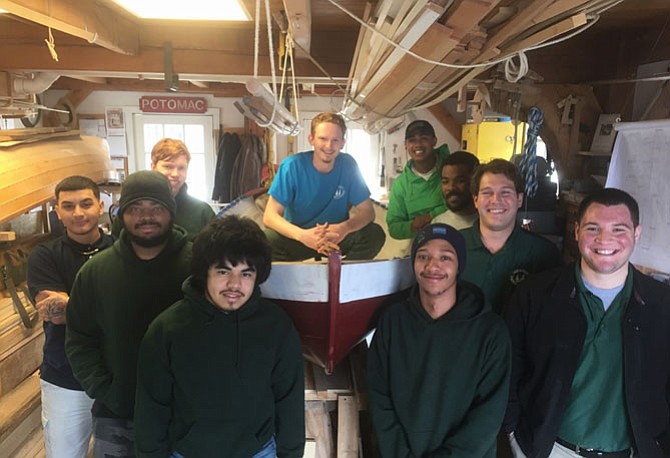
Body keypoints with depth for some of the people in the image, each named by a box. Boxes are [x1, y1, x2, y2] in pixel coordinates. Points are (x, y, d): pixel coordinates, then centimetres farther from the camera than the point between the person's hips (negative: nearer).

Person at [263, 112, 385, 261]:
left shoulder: (348, 165, -8)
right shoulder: (292, 165, -16)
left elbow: (367, 211, -8)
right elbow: (269, 216, -20)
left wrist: (345, 228, -32)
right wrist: (302, 235, -40)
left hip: (336, 236, 2)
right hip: (296, 237, -2)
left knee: (375, 234, -23)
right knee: (267, 240, -32)